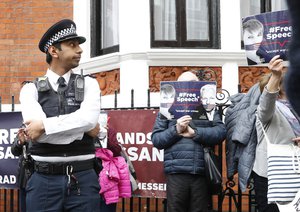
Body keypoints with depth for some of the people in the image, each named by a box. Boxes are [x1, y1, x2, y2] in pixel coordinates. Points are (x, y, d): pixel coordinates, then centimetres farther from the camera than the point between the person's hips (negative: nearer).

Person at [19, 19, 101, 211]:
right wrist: (82, 128, -9)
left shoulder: (88, 84, 7)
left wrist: (44, 125, -13)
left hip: (83, 180, 1)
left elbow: (89, 118, -14)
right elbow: (36, 131, -13)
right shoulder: (31, 89, 4)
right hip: (44, 181, 0)